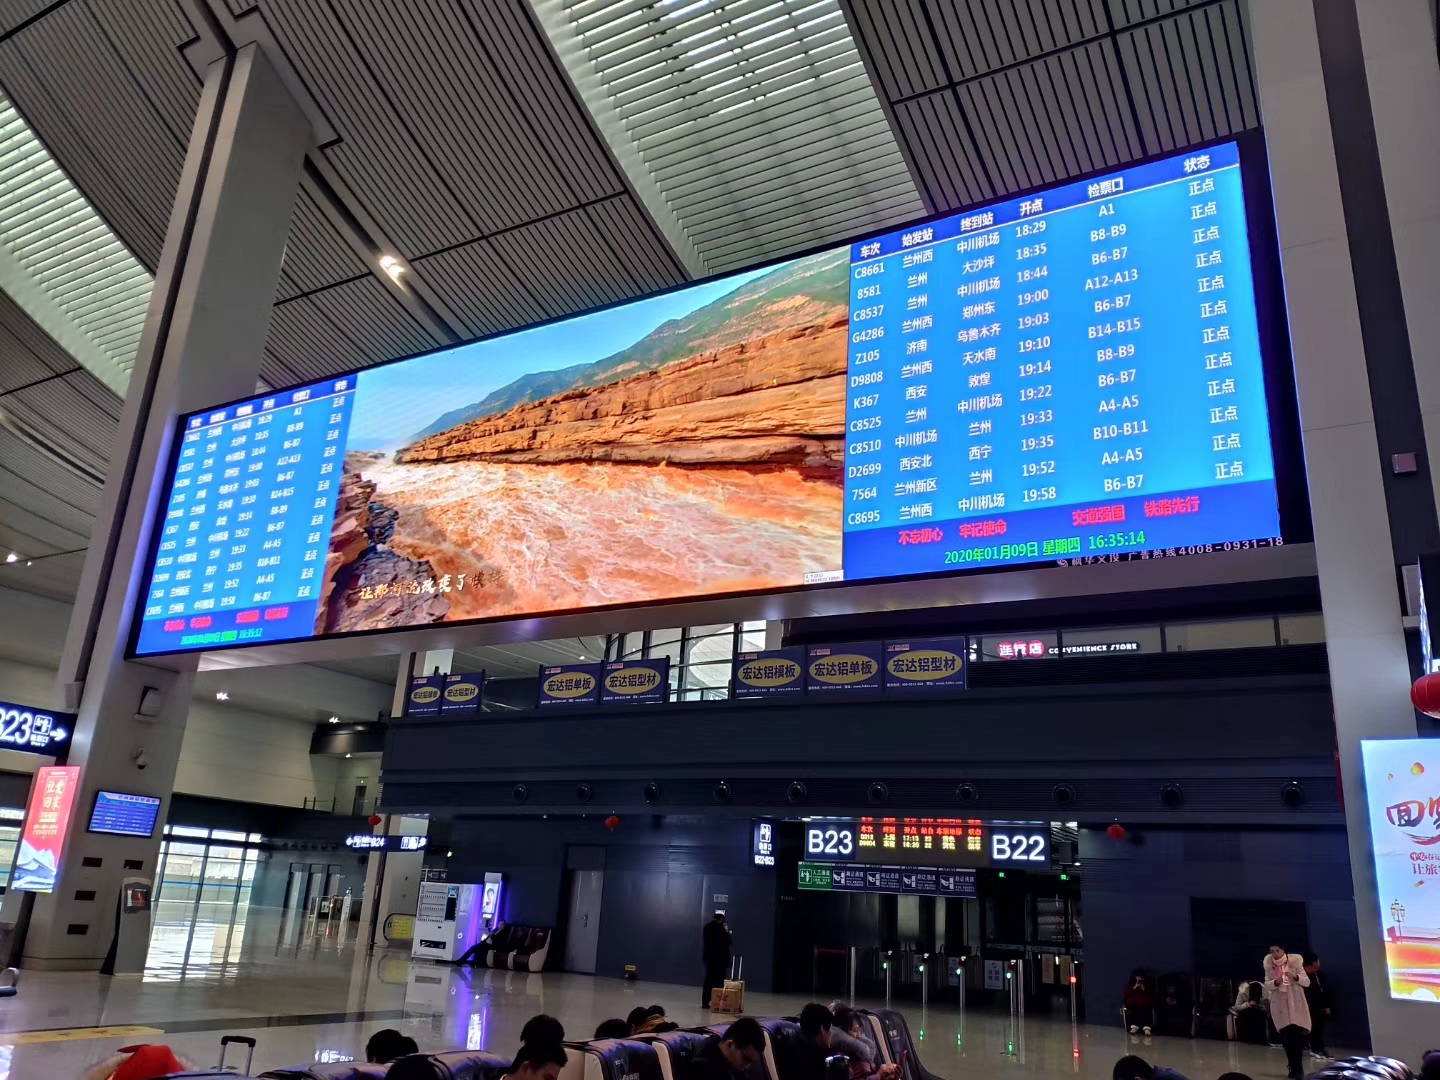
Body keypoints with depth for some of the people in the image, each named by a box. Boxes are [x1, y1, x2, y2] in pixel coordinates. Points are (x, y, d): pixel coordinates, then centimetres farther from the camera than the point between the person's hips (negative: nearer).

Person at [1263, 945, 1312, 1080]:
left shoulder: (1294, 961, -6)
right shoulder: (1269, 966, -1)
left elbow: (1307, 982, -4)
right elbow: (1267, 985, 0)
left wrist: (1295, 976, -24)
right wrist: (1276, 982, -21)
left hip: (1296, 1005, -1)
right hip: (1280, 1006, 1)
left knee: (1298, 1037, -9)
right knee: (1286, 1038, -1)